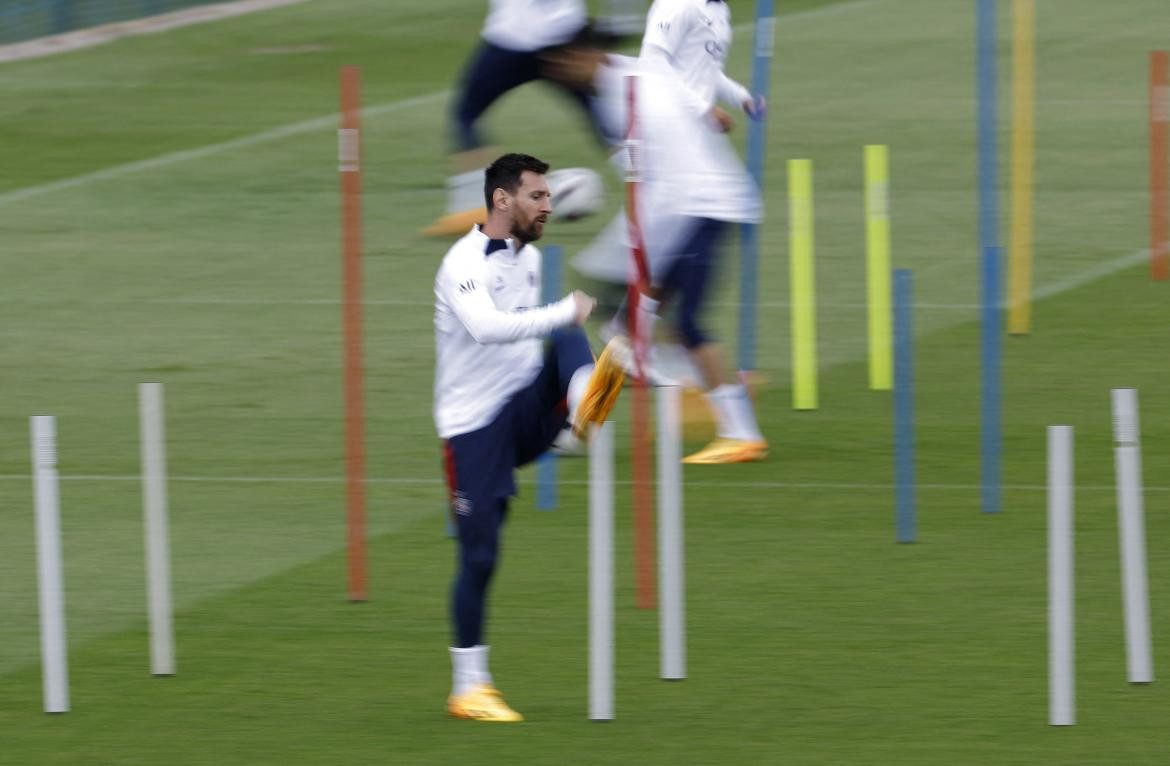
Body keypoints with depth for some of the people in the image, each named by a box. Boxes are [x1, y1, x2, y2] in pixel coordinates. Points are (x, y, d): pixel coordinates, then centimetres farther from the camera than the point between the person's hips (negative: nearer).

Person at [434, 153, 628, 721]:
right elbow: (486, 327, -36)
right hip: (474, 425, -6)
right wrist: (565, 311, -40)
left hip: (524, 411, 6)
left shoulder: (529, 258, 10)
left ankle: (585, 405, -52)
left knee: (570, 343, -20)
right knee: (479, 556, -4)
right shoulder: (465, 264, -16)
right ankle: (468, 690, 7)